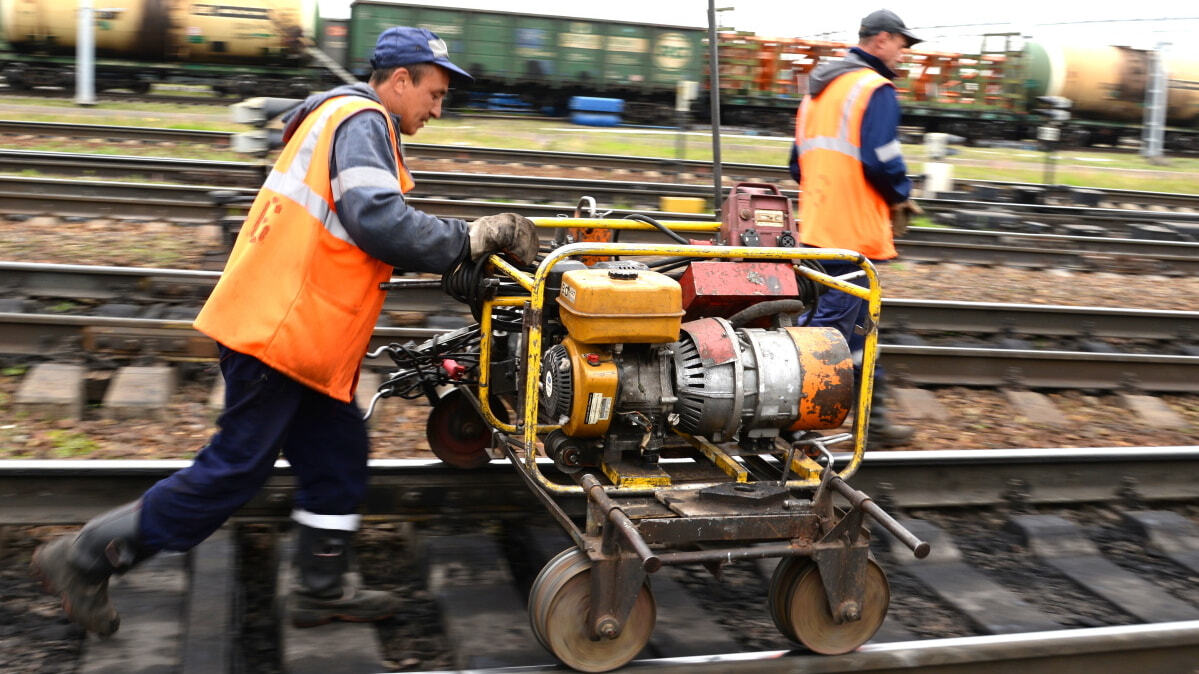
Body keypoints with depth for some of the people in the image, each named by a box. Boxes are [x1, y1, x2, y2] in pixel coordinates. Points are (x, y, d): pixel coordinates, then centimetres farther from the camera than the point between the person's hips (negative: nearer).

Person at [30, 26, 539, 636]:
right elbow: (379, 222, -26)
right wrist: (471, 238, -17)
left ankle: (323, 589, 25)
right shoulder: (361, 122, -12)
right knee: (236, 469, -3)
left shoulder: (348, 120, 21)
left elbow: (366, 236, 21)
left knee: (335, 453, 14)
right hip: (277, 330, -11)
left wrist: (455, 244, 13)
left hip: (294, 331, 11)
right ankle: (85, 558, 8)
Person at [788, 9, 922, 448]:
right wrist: (900, 198, -1)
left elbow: (799, 162, 20)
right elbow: (881, 160, -19)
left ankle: (873, 419, 23)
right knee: (832, 327, -6)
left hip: (817, 226, 9)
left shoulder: (819, 88, 18)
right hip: (855, 231, -9)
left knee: (856, 327, 15)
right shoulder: (876, 89, -11)